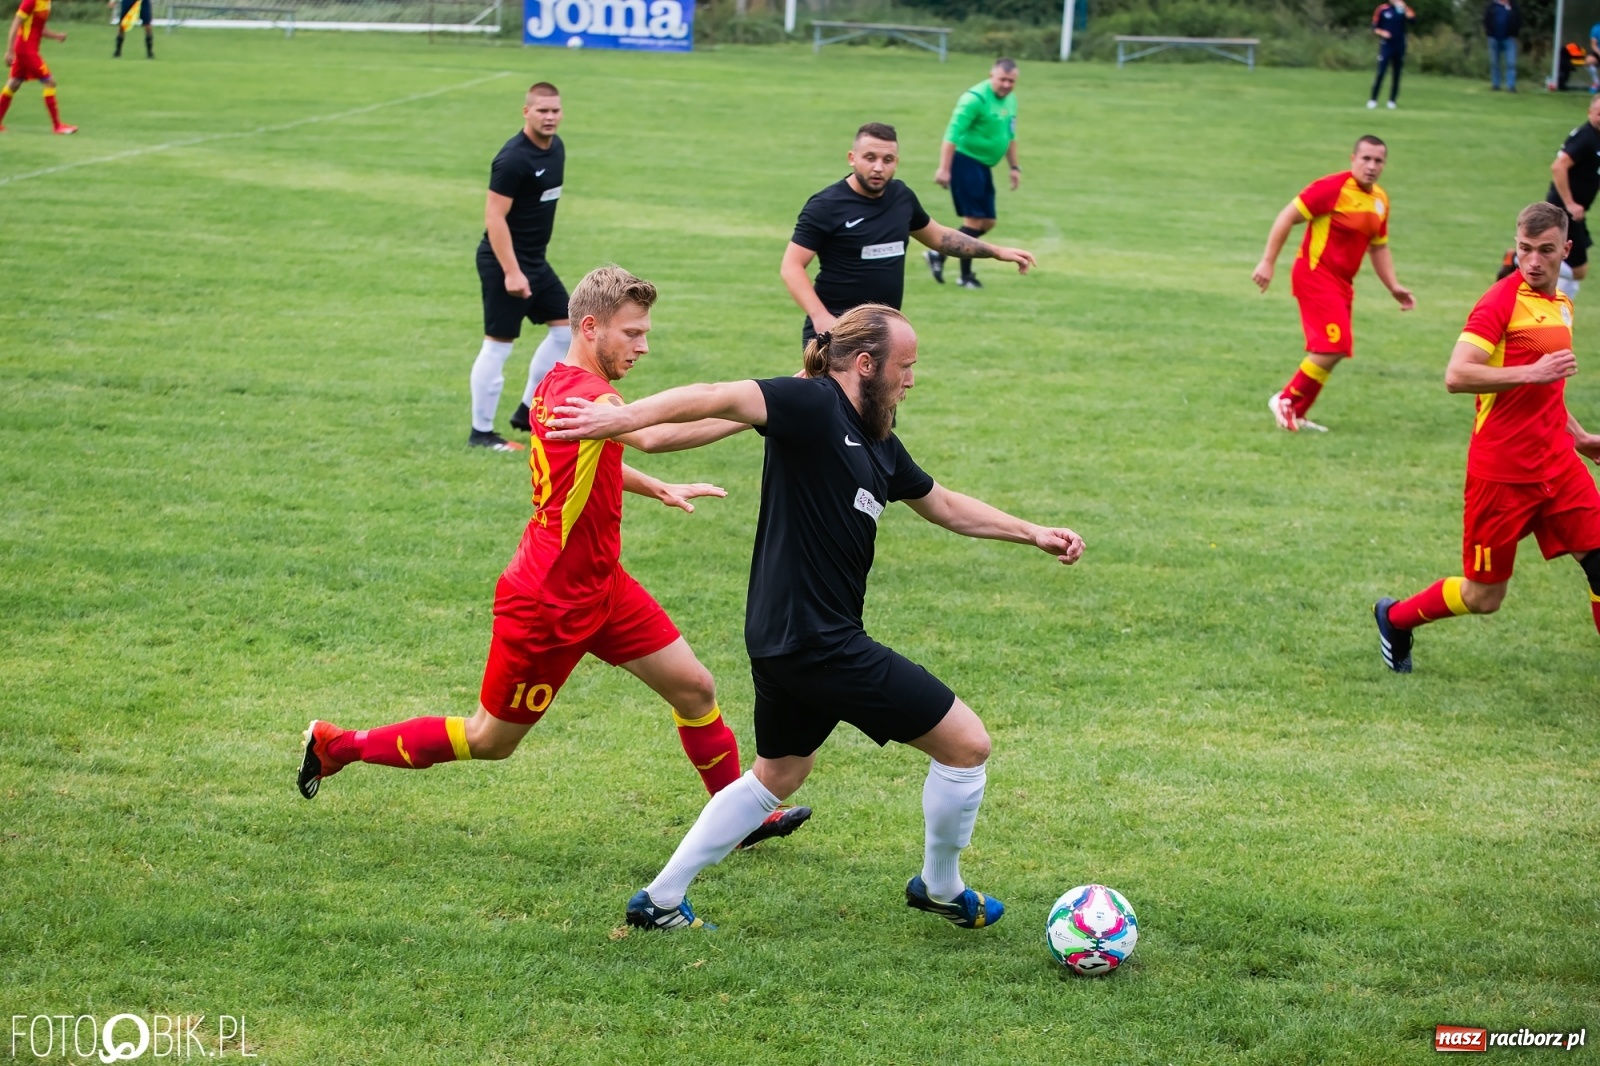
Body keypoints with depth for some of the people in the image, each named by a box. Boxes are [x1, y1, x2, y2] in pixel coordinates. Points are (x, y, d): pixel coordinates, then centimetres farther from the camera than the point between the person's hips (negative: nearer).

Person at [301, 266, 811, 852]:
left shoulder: (561, 386, 4)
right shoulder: (581, 393, -27)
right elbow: (651, 437, -44)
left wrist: (658, 488, 18)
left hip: (599, 585, 9)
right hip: (546, 604, -9)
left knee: (694, 687, 6)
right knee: (489, 740, 8)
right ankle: (338, 745, 23)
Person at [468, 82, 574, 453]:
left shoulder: (556, 148, 7)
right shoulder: (513, 159, -21)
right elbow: (494, 217, -23)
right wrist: (511, 272, -27)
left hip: (535, 260, 9)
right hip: (506, 262, -9)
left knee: (565, 328, 12)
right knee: (498, 345, -4)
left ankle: (528, 411, 22)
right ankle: (481, 432, 6)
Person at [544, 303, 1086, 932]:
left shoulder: (878, 444, 14)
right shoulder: (814, 407, -14)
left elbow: (945, 507, 28)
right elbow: (721, 399, -28)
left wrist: (1034, 535, 26)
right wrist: (625, 418, -41)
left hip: (785, 640, 11)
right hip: (817, 641, -11)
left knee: (775, 777, 27)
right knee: (966, 742, 0)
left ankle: (660, 901, 30)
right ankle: (941, 890, 21)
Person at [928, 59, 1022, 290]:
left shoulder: (1010, 99, 10)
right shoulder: (976, 99, -18)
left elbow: (1010, 135, 23)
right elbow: (952, 134, -21)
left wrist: (1014, 167, 18)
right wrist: (944, 169, -25)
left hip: (983, 166, 9)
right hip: (965, 161, -9)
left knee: (987, 222, 9)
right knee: (974, 220, -9)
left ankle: (939, 253, 19)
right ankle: (965, 275, 1)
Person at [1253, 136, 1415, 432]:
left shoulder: (1380, 201, 9)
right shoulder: (1333, 188, -15)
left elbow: (1378, 248, 22)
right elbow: (1287, 217, -14)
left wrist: (1394, 287, 13)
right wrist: (1268, 262, -18)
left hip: (1342, 282, 8)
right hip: (1316, 274, -8)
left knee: (1332, 351, 9)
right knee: (1333, 347, -17)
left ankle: (1295, 415, 20)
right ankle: (1286, 400, -1)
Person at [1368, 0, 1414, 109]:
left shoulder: (1403, 9, 4)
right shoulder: (1382, 9, -1)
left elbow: (1412, 19, -14)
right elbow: (1375, 27, 3)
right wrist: (1382, 33, -16)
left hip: (1400, 47, 2)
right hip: (1386, 46, -2)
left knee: (1396, 75, 4)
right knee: (1380, 73, -8)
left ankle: (1392, 101, 11)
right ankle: (1372, 100, -2)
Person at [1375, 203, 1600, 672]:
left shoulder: (1561, 303, 12)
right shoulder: (1502, 301, -13)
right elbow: (1457, 375, -25)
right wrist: (1532, 372, -28)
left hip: (1556, 462, 7)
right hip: (1502, 471, -7)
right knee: (1484, 596, 4)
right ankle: (1395, 619, 29)